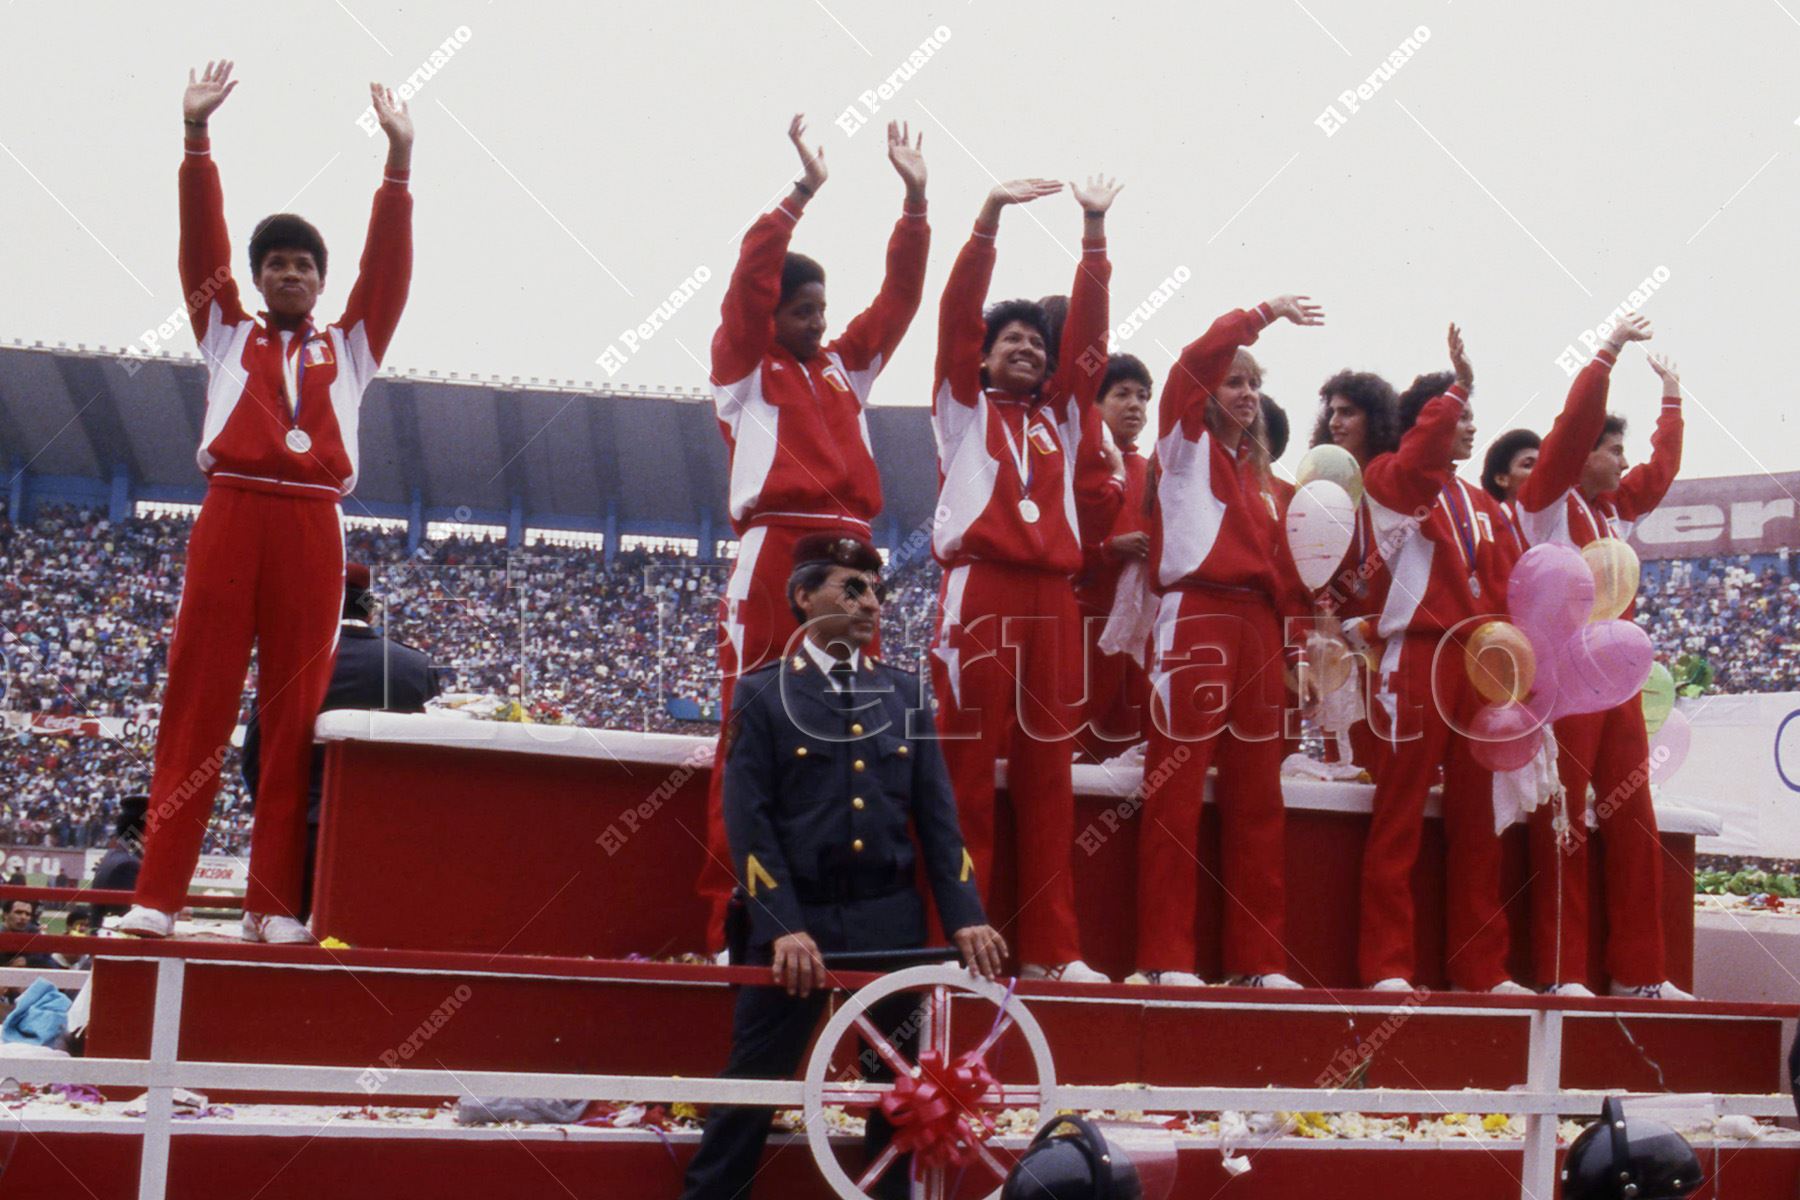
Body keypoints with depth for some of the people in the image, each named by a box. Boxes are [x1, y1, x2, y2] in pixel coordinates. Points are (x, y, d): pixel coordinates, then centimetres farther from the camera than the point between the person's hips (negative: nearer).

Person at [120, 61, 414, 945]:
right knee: (196, 705, -4)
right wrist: (196, 133, 2)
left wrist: (398, 158, 4)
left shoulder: (348, 348, 21)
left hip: (312, 526, 1)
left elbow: (386, 265, 13)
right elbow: (201, 243, 11)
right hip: (231, 515, 0)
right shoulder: (227, 335, 20)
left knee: (296, 713, -2)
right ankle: (157, 895, -6)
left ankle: (275, 903, -3)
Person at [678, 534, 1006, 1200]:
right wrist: (783, 926, -15)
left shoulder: (905, 692, 11)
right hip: (795, 920, -3)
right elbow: (748, 820, -6)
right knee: (754, 1083, 0)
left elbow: (936, 812, 8)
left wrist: (964, 916, -2)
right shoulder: (762, 693, 1)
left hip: (891, 920, 4)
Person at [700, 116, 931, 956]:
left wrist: (914, 202, 12)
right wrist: (802, 193, -9)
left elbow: (898, 298, 19)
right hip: (774, 554, -5)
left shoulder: (843, 367, 22)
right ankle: (729, 925, -8)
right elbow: (748, 279, -4)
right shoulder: (744, 368, 8)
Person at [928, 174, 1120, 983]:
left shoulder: (1060, 417, 22)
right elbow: (958, 310, 3)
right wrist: (991, 214, -4)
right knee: (967, 769, -7)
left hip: (1052, 600, 4)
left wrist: (1094, 233, 11)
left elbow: (1089, 330, 16)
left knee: (1048, 774, 2)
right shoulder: (962, 405, 14)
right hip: (978, 590, -4)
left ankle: (1051, 949, 2)